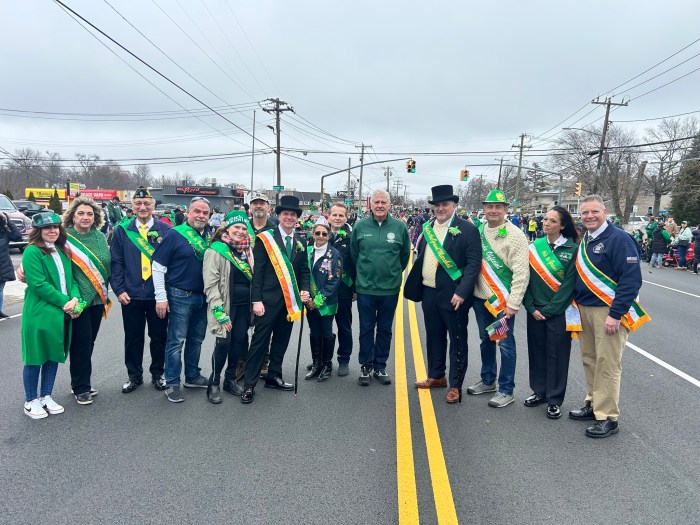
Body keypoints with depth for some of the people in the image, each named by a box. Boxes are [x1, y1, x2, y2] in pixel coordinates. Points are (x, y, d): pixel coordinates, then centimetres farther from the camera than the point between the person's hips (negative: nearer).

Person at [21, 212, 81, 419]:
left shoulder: (62, 252, 12)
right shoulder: (32, 252, -11)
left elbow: (70, 279, 11)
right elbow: (38, 284, -18)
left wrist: (75, 299, -8)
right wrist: (64, 302, -16)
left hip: (62, 314, 7)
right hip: (39, 314, -7)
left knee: (54, 356, 15)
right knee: (35, 358, 6)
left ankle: (46, 397, 29)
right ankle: (30, 401, 21)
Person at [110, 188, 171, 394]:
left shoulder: (165, 230, -1)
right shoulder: (122, 231, 3)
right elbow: (116, 263, 4)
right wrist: (119, 290, -5)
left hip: (158, 295, -1)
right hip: (131, 296, 1)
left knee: (159, 336, 10)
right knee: (133, 338, 12)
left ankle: (158, 374, 28)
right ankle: (134, 376, 28)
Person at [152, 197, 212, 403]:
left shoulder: (210, 236, 5)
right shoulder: (175, 235, -9)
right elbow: (158, 266, -8)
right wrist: (161, 297, -10)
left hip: (203, 296, 5)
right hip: (180, 296, -5)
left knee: (196, 339, 16)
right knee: (176, 341, 2)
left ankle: (193, 376, 31)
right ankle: (172, 384, 13)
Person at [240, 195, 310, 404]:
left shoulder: (301, 242, 9)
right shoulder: (265, 238, -5)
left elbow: (304, 270, 15)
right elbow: (258, 272, -8)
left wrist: (304, 289, -3)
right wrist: (256, 300, -13)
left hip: (291, 300, 5)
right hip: (268, 299, -5)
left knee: (281, 340, 14)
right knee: (260, 341, -1)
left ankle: (274, 377, 29)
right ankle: (249, 384, 8)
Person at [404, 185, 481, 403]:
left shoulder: (467, 229, -9)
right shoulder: (427, 228, 10)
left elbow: (474, 263, -14)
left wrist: (462, 292, -21)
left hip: (453, 295, -6)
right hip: (429, 292, 6)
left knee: (457, 341, 7)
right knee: (434, 337, 18)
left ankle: (455, 385, 19)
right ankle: (436, 376, 35)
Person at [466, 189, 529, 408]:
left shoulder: (514, 235, -11)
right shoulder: (478, 231, 6)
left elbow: (521, 272, -14)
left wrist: (513, 303, -17)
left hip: (503, 300, -6)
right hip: (480, 297, 6)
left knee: (505, 344, 2)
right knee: (486, 340, 17)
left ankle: (506, 390, 15)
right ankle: (487, 381, 34)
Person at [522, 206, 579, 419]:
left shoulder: (572, 249, -7)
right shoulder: (534, 247, 3)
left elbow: (569, 284, -10)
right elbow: (526, 279, 2)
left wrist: (548, 310, -12)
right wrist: (531, 307, -6)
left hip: (558, 312, -3)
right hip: (535, 311, 3)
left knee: (557, 355, 4)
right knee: (537, 352, 12)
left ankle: (554, 400, 18)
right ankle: (539, 392, 29)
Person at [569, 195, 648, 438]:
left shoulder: (619, 239, -11)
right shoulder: (583, 242, 11)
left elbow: (632, 279, -16)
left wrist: (616, 314, -19)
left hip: (608, 311, -7)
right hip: (584, 309, 7)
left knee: (607, 363, -3)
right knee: (589, 360, 13)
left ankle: (608, 418, 6)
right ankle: (593, 404, 27)